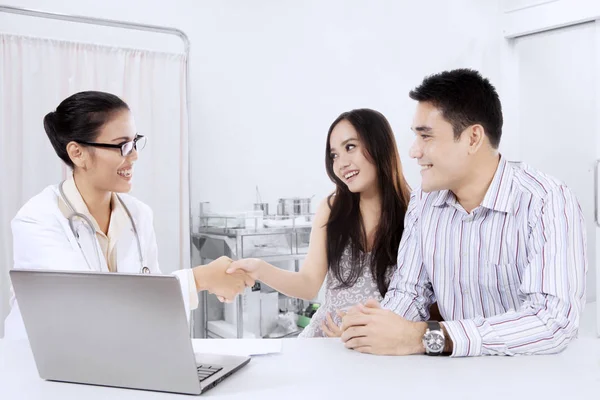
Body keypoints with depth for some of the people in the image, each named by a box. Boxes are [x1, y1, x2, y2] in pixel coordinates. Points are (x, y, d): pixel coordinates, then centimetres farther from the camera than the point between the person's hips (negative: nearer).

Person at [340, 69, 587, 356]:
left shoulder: (547, 203, -17)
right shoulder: (422, 203, 0)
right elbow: (409, 291, 5)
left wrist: (423, 337, -31)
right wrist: (376, 324, -17)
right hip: (457, 371, 4)